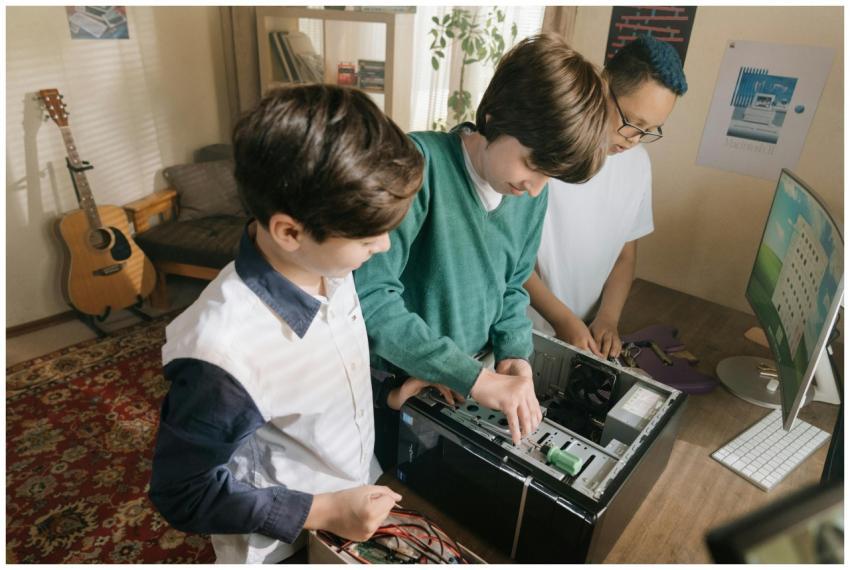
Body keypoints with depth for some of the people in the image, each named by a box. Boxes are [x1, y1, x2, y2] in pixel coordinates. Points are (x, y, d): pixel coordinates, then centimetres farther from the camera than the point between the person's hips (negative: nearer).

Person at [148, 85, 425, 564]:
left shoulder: (329, 261, -17)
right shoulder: (225, 352, -36)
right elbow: (185, 495, -21)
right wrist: (323, 511, -22)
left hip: (361, 491, 6)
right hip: (289, 546, -6)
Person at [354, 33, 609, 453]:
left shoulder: (531, 193, -5)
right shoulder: (418, 165, -26)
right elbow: (370, 298, -30)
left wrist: (515, 355, -10)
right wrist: (475, 377, -28)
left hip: (462, 389, 6)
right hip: (392, 395, -5)